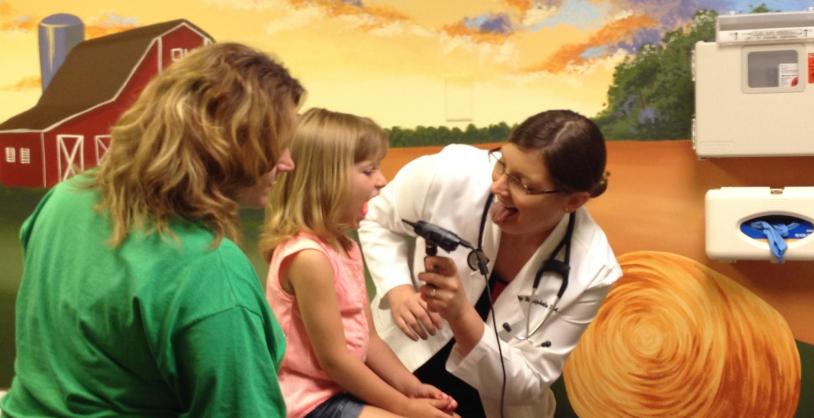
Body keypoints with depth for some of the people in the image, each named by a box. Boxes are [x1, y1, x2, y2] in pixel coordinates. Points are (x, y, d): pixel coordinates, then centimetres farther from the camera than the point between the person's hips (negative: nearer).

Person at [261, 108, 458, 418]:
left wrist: (412, 388, -1)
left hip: (346, 388, 9)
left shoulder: (346, 247, 7)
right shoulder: (308, 256, -23)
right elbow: (334, 359, -21)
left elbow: (367, 339, 10)